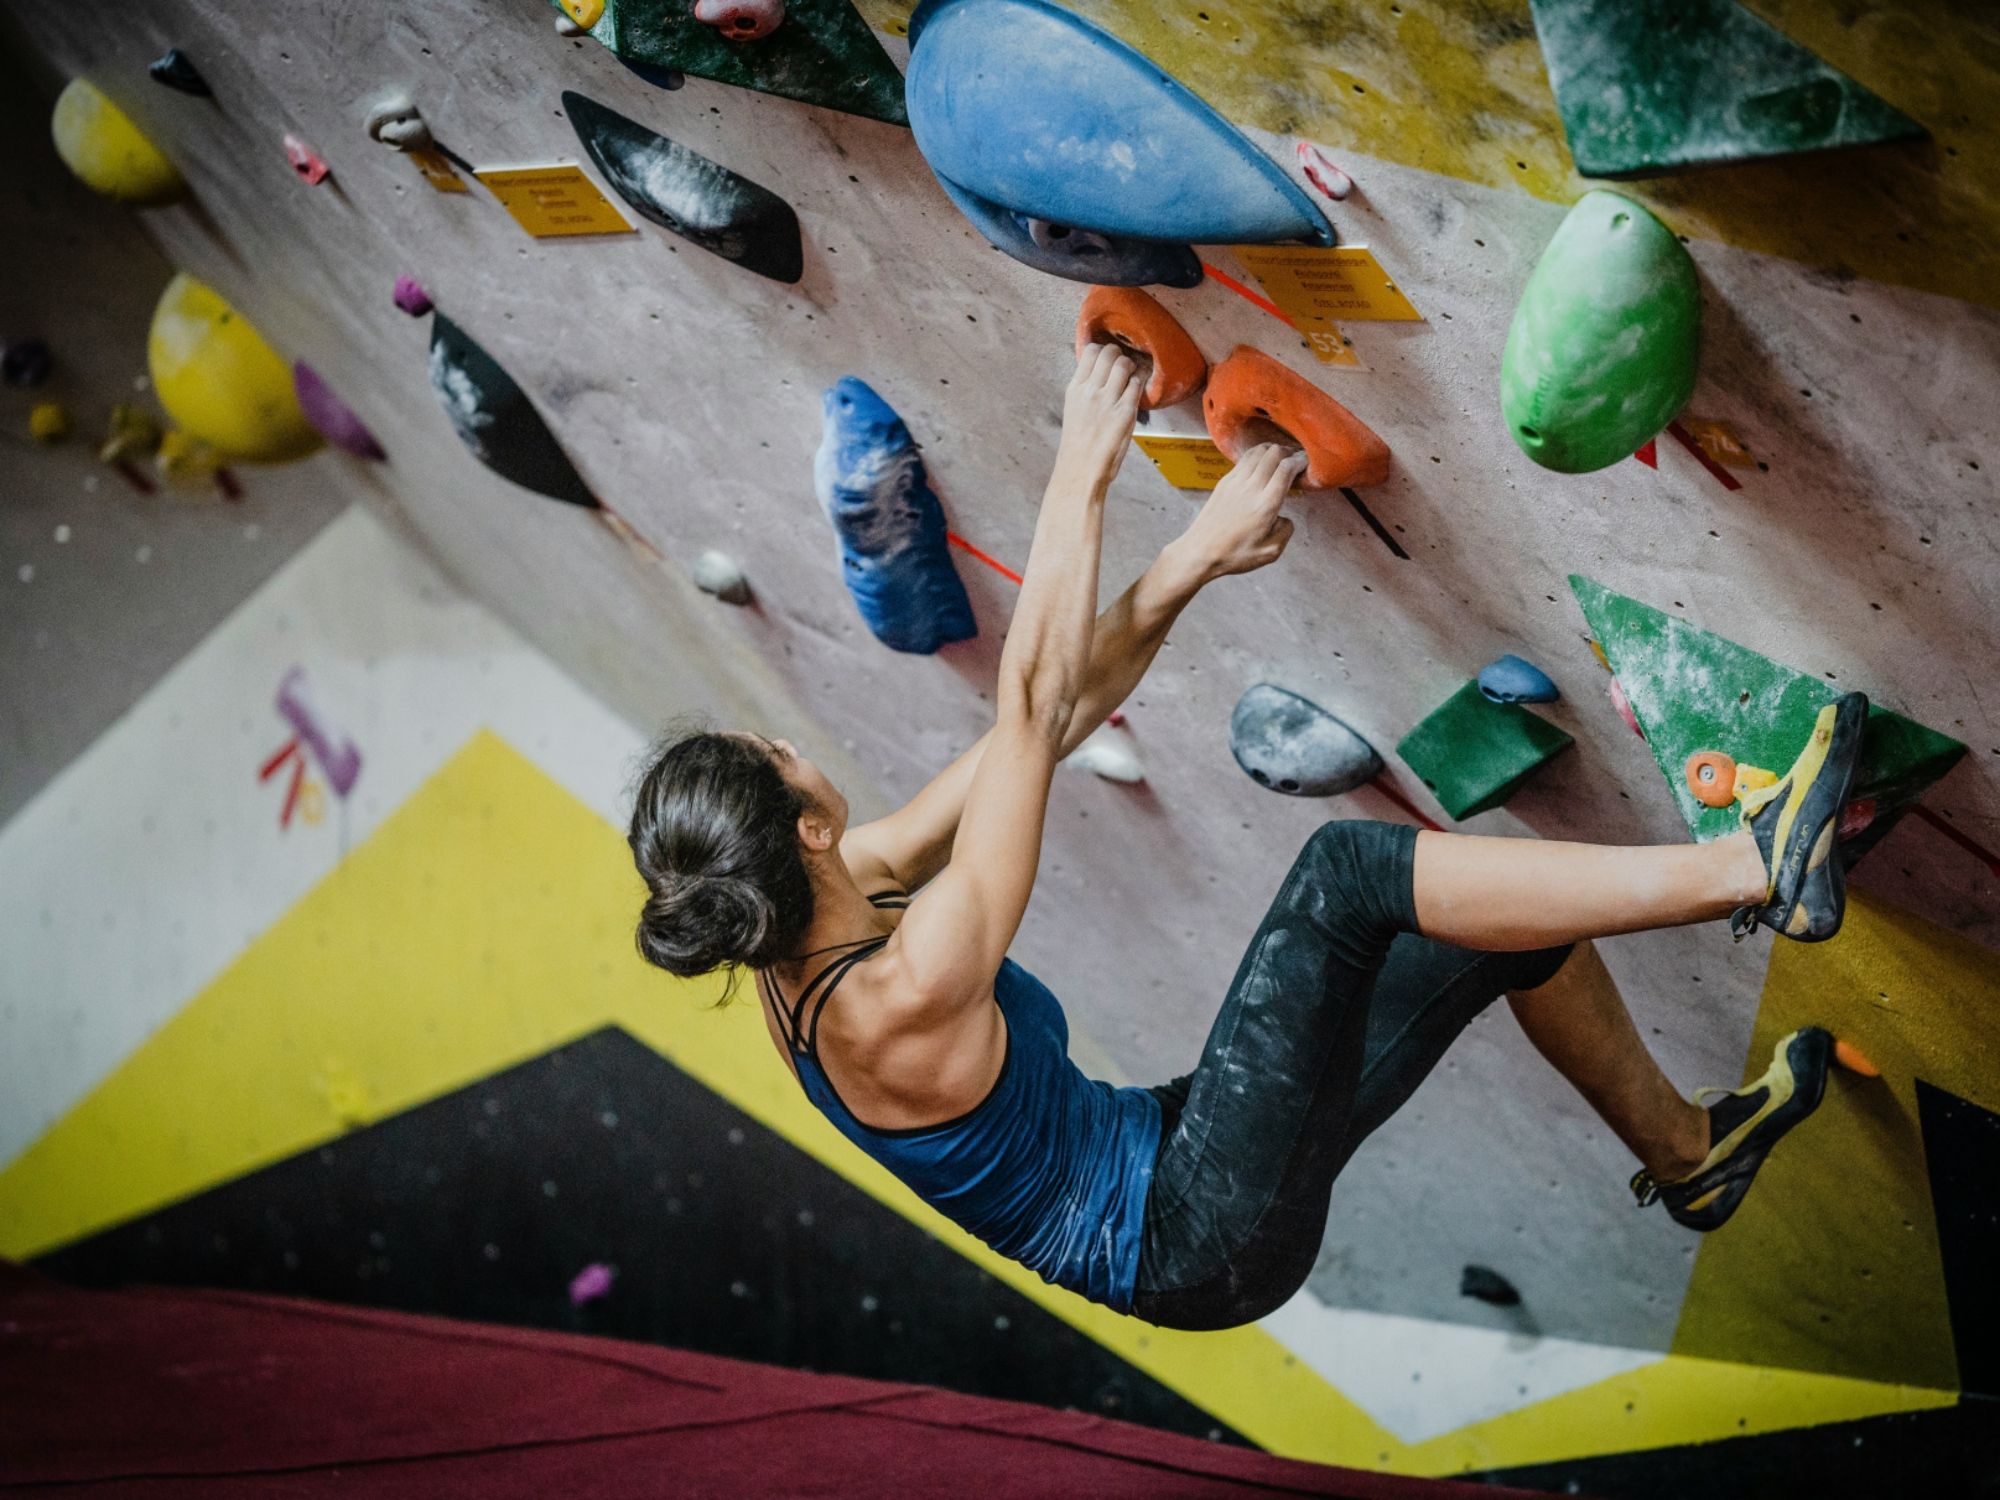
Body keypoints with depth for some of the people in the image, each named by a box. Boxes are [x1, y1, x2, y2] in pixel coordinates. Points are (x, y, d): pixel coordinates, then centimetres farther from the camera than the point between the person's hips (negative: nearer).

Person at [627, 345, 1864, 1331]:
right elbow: (1031, 717, -29)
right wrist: (1082, 481, -24)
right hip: (1203, 1241, -9)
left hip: (1162, 1161, 9)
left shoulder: (809, 926, -2)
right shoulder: (899, 998, -28)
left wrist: (1191, 565, -7)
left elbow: (1054, 721, -2)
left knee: (1514, 918, 8)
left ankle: (1687, 1152, 30)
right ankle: (1752, 868, -15)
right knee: (1345, 870, -24)